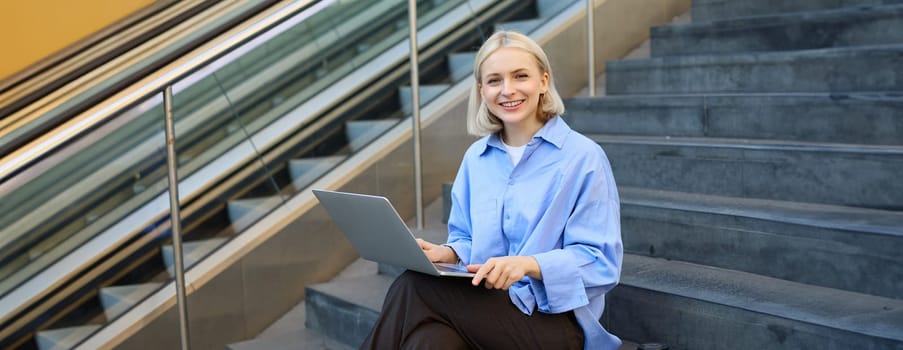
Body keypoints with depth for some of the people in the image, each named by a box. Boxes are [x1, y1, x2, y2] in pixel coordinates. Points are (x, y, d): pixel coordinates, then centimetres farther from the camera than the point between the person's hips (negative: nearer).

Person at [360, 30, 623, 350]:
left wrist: (529, 264, -25)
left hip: (554, 320, -4)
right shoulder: (476, 157, 13)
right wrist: (447, 253, -6)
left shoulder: (583, 157, -4)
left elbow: (601, 262, -8)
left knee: (413, 288, -27)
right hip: (483, 310, 4)